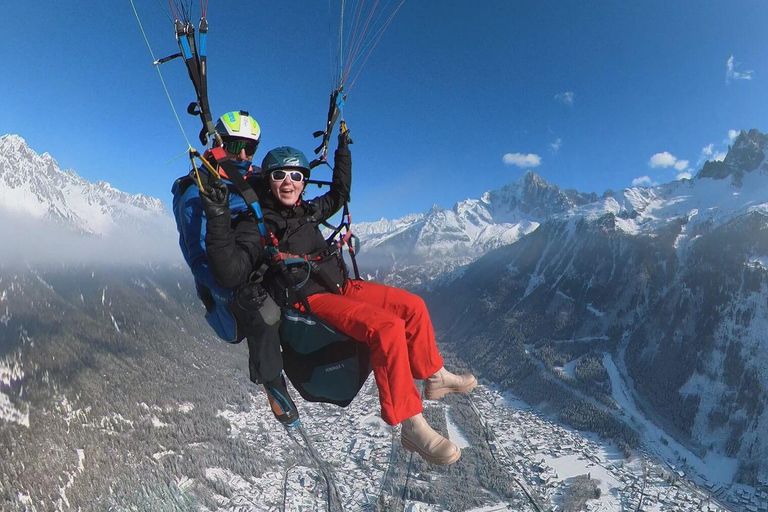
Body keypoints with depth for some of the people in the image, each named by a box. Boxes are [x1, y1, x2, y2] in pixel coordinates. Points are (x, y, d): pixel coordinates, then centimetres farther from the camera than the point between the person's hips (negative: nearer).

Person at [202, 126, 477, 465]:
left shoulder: (307, 211, 14)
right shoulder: (258, 224, -8)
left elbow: (339, 195, 32)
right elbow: (229, 274, -23)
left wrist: (343, 150, 32)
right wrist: (217, 218, -32)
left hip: (342, 286, 8)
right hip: (310, 300, -8)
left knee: (413, 306, 1)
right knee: (388, 327, -29)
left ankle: (434, 376, 21)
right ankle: (411, 427, -19)